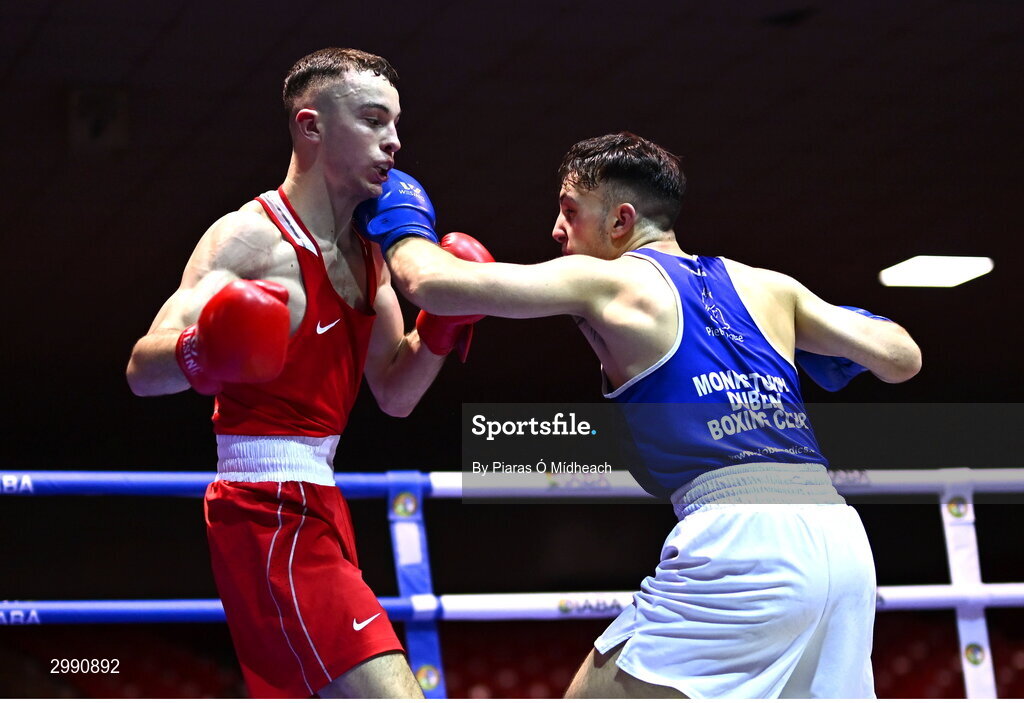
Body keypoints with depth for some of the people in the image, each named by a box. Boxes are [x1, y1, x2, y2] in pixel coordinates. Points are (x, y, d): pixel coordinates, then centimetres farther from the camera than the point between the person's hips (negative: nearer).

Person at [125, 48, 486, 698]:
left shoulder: (368, 251, 13)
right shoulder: (251, 236, -14)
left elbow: (395, 395, 16)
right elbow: (143, 369, -22)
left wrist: (442, 322, -2)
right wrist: (200, 356, -44)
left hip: (316, 503, 10)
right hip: (270, 512, -10)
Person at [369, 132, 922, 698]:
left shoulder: (612, 282, 7)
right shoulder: (768, 286, 21)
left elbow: (432, 282, 3)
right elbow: (901, 359, 22)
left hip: (741, 537, -6)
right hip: (843, 541, 6)